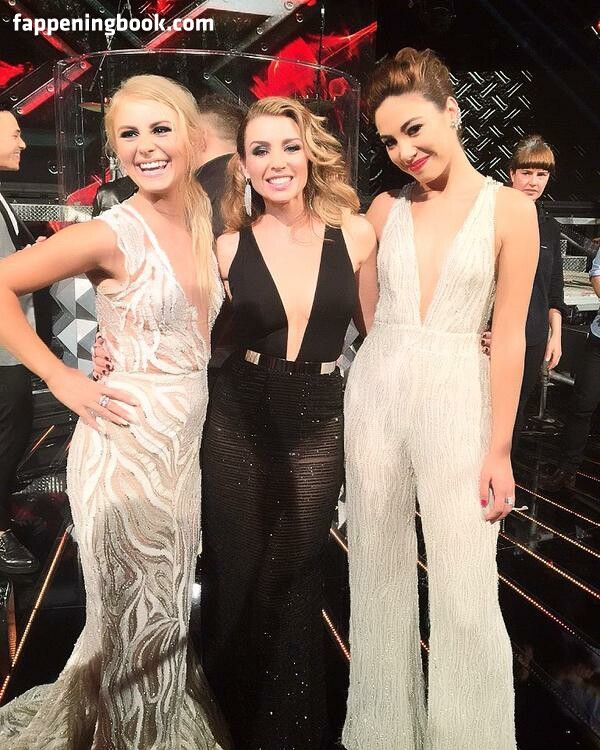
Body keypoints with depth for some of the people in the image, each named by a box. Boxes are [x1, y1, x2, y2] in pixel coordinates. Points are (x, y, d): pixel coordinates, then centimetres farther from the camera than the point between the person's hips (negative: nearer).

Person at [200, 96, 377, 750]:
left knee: (296, 579, 14)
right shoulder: (229, 248, -4)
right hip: (238, 422, 0)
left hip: (319, 425, 0)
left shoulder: (354, 235, -3)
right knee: (234, 574, 13)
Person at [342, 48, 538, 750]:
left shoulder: (509, 208, -2)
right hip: (375, 392, 4)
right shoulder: (385, 207, 7)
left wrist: (499, 448, -6)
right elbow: (364, 307, 11)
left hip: (456, 399, -3)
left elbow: (508, 336, -4)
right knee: (379, 574, 13)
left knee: (465, 593, 2)